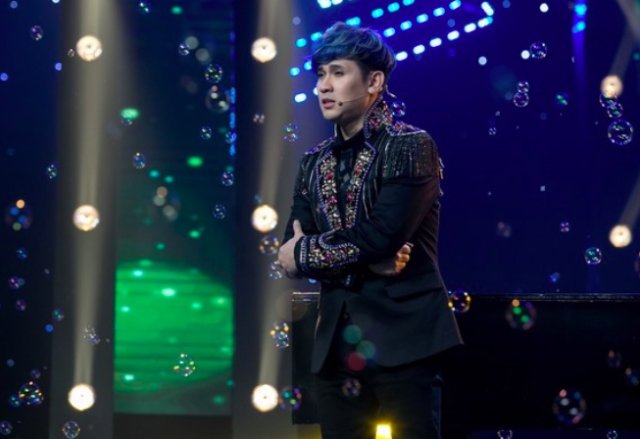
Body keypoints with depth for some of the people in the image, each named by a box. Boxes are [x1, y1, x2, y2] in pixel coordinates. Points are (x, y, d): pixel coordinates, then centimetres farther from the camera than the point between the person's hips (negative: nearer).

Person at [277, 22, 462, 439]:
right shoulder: (314, 162, 14)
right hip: (338, 344, 6)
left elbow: (379, 240, -17)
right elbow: (291, 252, 4)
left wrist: (307, 253, -3)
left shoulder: (412, 147, -5)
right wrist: (366, 260, -12)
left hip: (403, 339, -6)